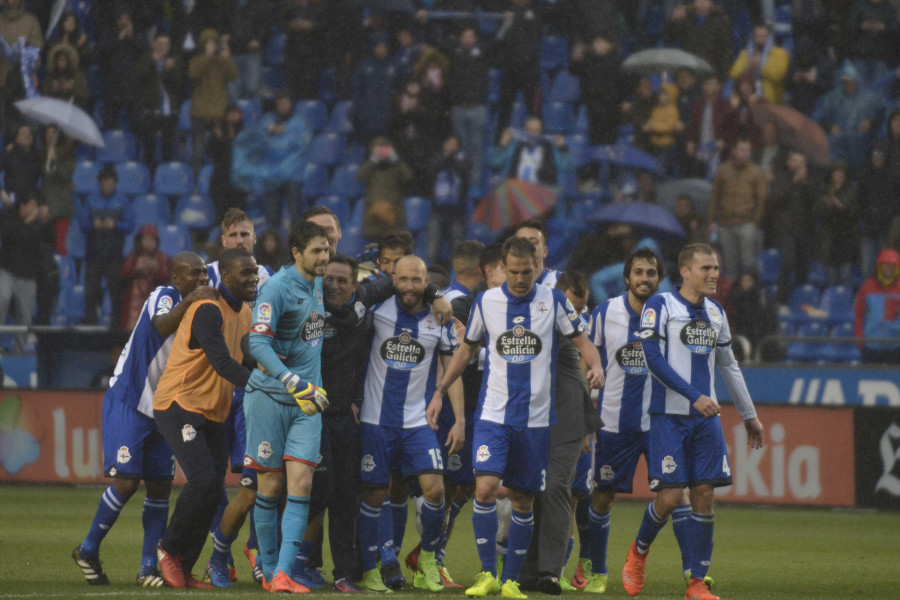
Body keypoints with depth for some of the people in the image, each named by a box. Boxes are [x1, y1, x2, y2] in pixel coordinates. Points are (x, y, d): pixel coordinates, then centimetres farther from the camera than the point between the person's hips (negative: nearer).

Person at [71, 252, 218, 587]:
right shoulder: (165, 296, -14)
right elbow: (161, 326, -37)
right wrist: (189, 301, -46)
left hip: (162, 408, 7)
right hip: (128, 403, -7)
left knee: (160, 486, 2)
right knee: (126, 481, -12)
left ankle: (148, 567, 6)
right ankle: (88, 551, 6)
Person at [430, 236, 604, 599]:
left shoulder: (553, 301, 1)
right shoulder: (486, 303, 3)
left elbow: (581, 341, 5)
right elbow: (466, 350, 15)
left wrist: (595, 365, -17)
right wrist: (440, 392, 12)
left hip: (536, 417, 0)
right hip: (493, 414, 0)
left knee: (523, 500, 4)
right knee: (485, 489, -16)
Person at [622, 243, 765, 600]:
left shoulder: (715, 313, 15)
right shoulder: (659, 306, -4)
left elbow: (728, 366, 24)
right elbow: (654, 359, -13)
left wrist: (749, 415, 27)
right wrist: (695, 397, -18)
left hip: (706, 417, 5)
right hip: (669, 417, -5)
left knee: (704, 496, -1)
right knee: (670, 497, -10)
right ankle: (638, 552, 20)